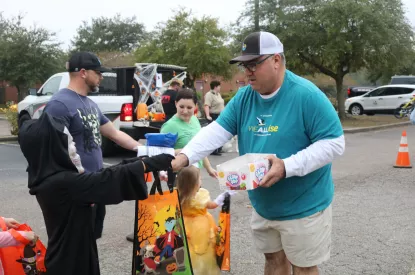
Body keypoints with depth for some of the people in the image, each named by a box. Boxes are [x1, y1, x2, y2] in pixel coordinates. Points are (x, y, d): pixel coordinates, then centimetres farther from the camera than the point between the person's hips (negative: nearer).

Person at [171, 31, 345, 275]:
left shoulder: (307, 95, -20)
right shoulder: (244, 97, 0)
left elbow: (334, 143, -21)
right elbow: (218, 130, -4)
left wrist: (287, 167, -31)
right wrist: (185, 157, -20)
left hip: (303, 206, -6)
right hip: (263, 205, 6)